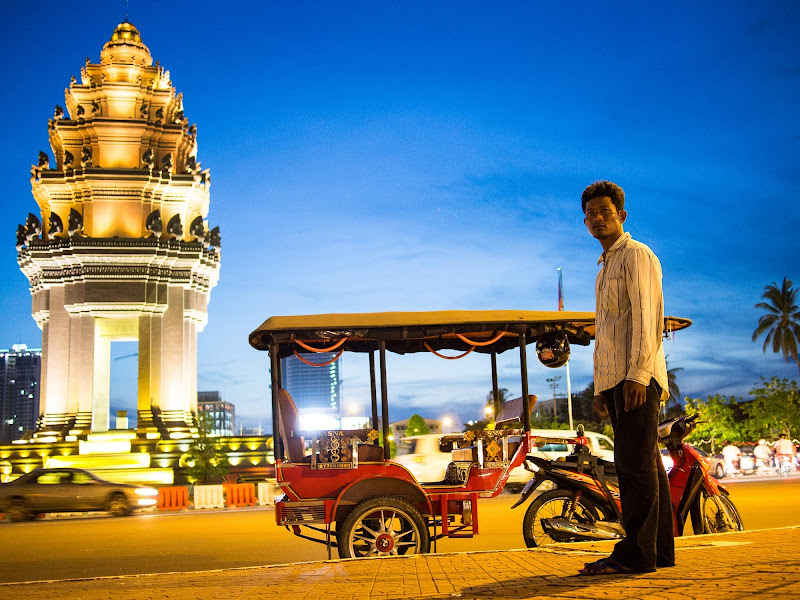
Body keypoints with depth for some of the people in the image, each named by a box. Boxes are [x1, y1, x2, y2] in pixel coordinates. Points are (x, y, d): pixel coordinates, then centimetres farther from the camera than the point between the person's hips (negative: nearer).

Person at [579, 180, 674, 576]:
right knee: (642, 465, 8)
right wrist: (600, 387, 21)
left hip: (638, 377, -9)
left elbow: (647, 316, -13)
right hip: (616, 380, 9)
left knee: (636, 463, -12)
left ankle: (636, 554, -12)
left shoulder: (637, 255, -1)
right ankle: (659, 550, 11)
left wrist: (638, 372, -23)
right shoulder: (606, 267, 26)